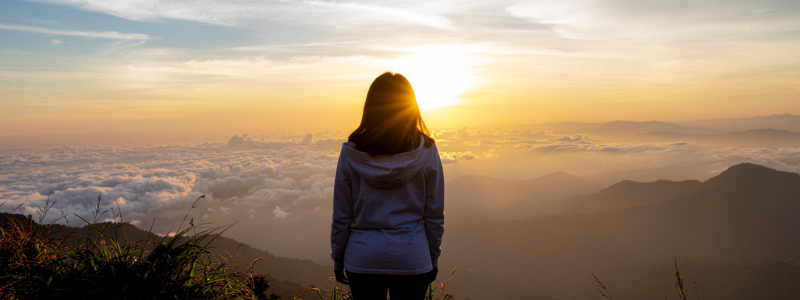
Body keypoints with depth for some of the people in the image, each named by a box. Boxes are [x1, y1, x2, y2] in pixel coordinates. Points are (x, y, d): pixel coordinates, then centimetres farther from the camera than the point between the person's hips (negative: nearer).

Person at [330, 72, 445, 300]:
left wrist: (337, 259, 9)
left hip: (363, 258, 1)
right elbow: (434, 215, -4)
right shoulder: (426, 152, -10)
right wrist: (433, 258, 9)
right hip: (412, 259, 0)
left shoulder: (352, 153, -10)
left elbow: (341, 216, -4)